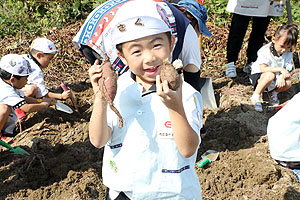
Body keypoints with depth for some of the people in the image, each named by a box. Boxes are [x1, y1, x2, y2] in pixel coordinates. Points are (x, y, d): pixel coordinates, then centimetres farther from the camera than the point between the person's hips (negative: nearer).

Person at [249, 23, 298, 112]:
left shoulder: (288, 54, -8)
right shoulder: (265, 51, -23)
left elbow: (287, 71, -10)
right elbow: (263, 69, -29)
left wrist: (282, 76, -33)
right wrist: (280, 69, -34)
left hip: (275, 80, 5)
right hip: (258, 76, -5)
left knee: (288, 83, -23)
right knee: (270, 75, -38)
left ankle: (274, 93, 9)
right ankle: (256, 97, -19)